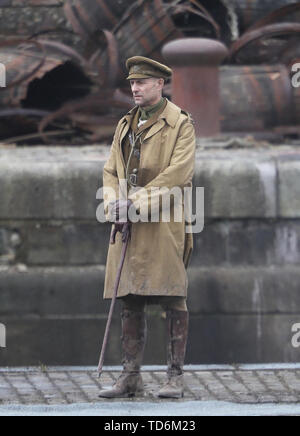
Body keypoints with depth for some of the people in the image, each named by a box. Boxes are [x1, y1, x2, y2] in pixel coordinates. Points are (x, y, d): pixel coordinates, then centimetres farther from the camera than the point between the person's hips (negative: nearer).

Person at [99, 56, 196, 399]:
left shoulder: (181, 124, -2)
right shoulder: (126, 125, 18)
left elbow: (178, 174, -13)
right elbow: (111, 171, 14)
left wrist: (137, 203, -17)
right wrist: (114, 203, -7)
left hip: (165, 222, -6)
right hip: (129, 224, 6)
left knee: (172, 298, -5)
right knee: (130, 300, 5)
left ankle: (175, 377, -2)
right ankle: (130, 377, 8)